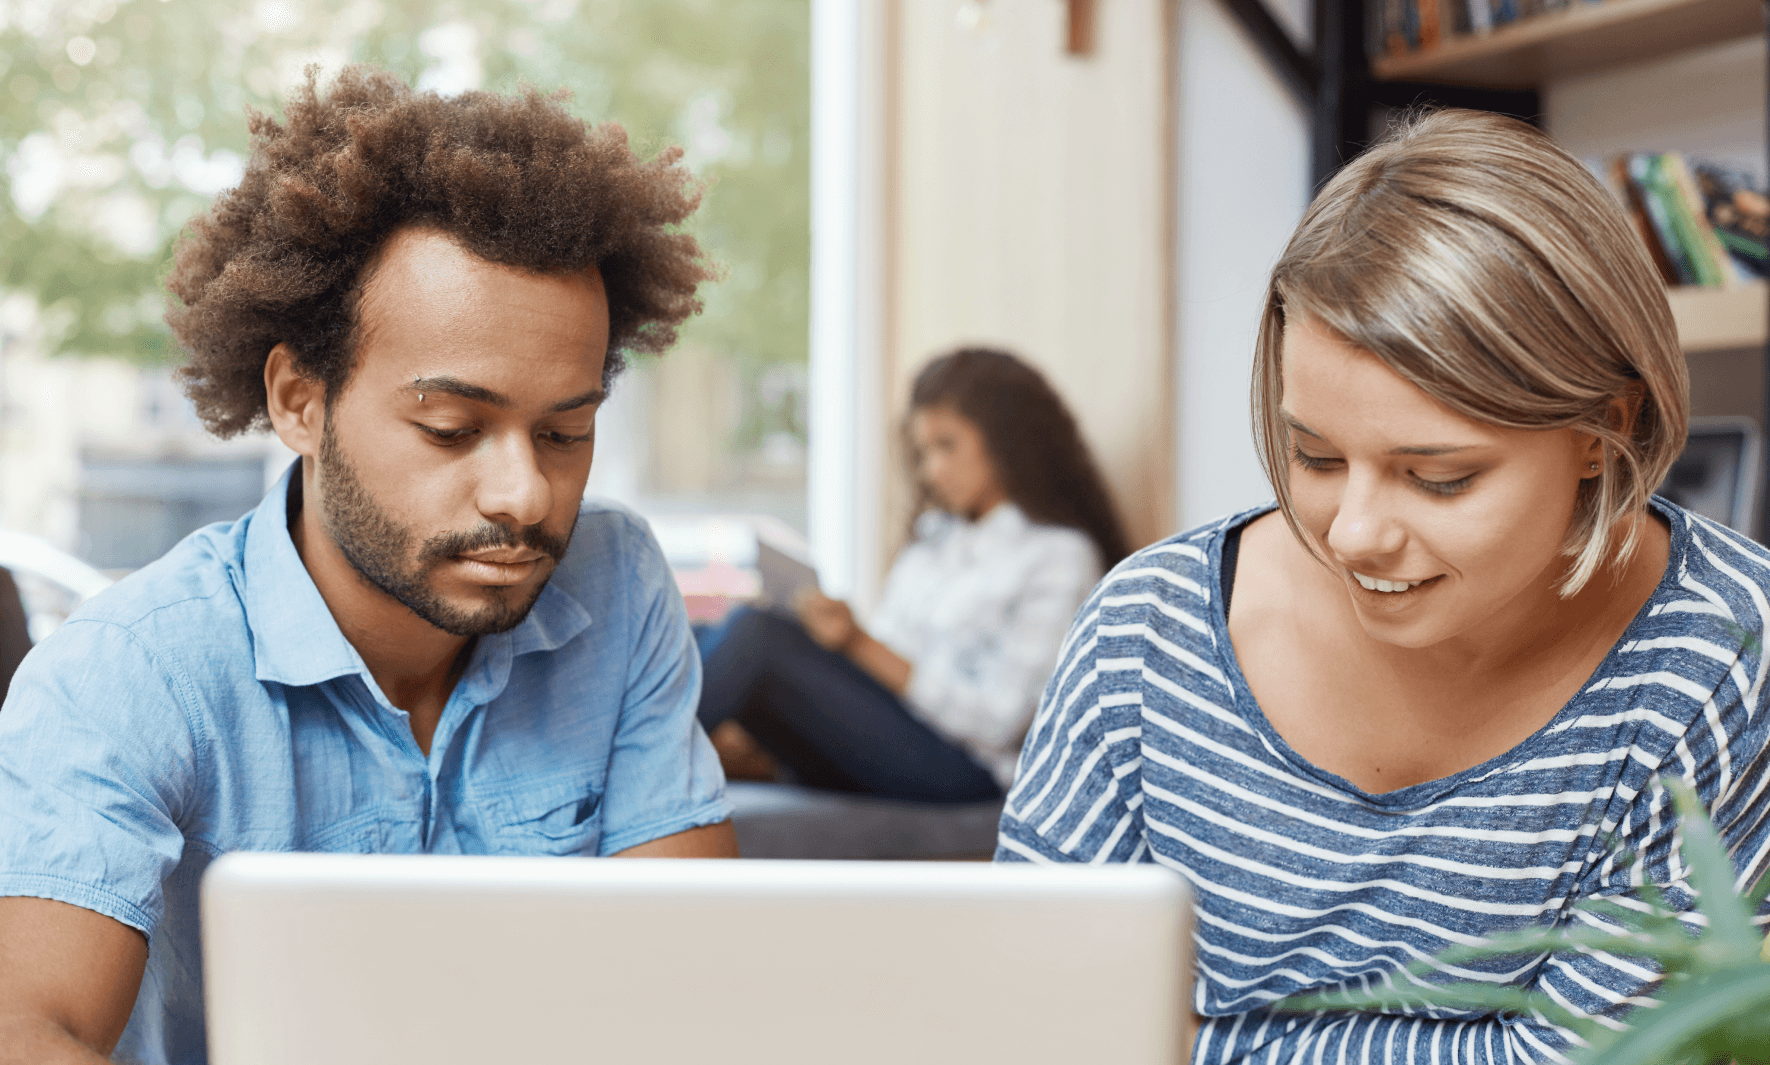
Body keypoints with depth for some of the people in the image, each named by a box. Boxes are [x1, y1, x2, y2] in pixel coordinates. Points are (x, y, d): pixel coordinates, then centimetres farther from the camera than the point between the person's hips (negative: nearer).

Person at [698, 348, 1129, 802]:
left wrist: (860, 644, -17)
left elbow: (995, 725, -11)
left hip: (960, 767, -7)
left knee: (755, 635, -24)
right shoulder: (933, 539, 23)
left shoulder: (1060, 556, -2)